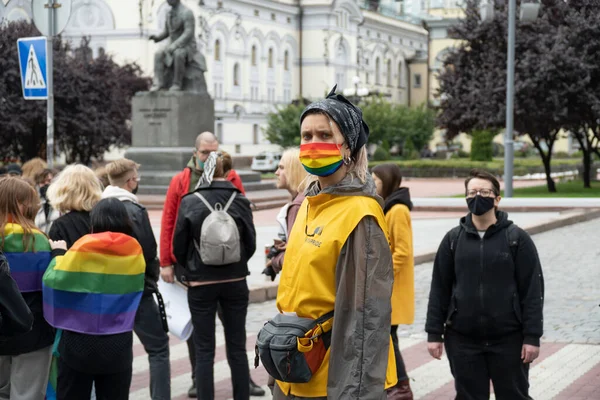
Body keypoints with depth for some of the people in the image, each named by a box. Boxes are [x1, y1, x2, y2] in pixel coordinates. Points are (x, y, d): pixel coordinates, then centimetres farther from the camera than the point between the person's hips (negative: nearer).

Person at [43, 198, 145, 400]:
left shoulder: (83, 249, -12)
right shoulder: (135, 252, -1)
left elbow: (54, 282, -11)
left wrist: (59, 254, 6)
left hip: (79, 343, -2)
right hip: (118, 344, 2)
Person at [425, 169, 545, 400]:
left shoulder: (517, 239, -1)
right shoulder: (453, 240, 6)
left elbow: (533, 291, -3)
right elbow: (439, 289, 6)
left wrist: (532, 336, -9)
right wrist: (434, 333, 2)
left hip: (508, 340, -2)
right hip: (462, 340, 2)